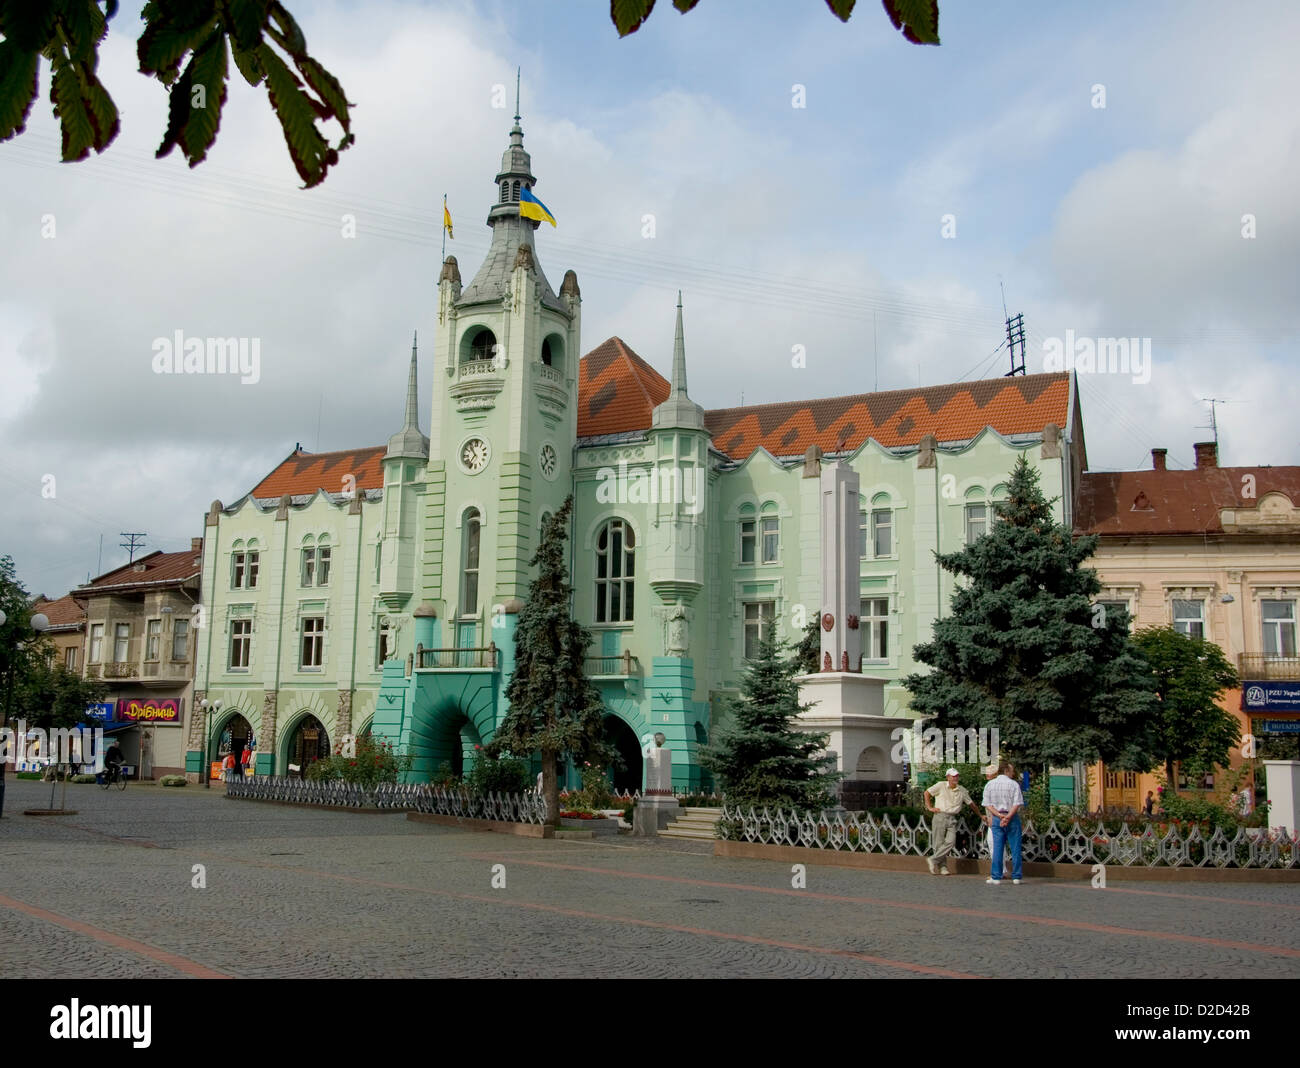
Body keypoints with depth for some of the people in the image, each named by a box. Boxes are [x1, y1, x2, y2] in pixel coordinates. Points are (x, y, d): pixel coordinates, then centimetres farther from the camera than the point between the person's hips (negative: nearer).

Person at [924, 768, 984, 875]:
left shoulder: (962, 790, 11)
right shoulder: (941, 786, 1)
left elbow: (972, 804, 23)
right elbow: (926, 793, 4)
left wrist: (980, 815, 30)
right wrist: (930, 808, 0)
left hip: (952, 819, 3)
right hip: (940, 817, -3)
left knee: (950, 842, -15)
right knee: (939, 843, -3)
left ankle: (932, 860, -9)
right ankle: (943, 867, 7)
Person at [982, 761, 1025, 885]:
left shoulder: (989, 785, 6)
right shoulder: (1014, 784, -3)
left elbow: (988, 804, -1)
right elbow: (1017, 804, -12)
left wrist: (999, 815, -8)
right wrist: (1008, 817, -14)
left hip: (996, 819, 2)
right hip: (1013, 818, -2)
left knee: (997, 848, 3)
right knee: (1015, 848, 5)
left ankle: (996, 877, 1)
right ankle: (1016, 877, 7)